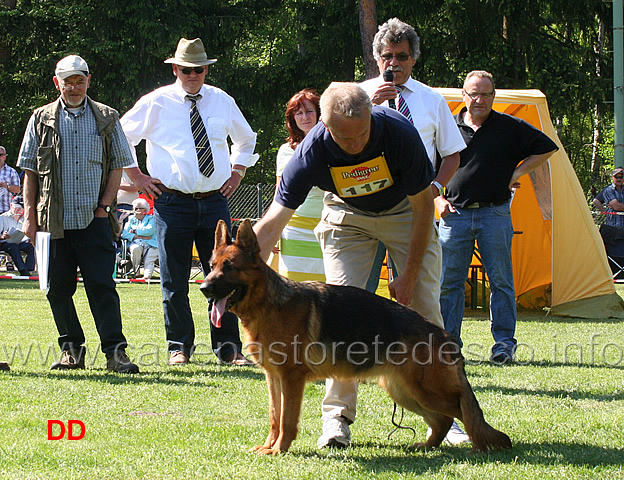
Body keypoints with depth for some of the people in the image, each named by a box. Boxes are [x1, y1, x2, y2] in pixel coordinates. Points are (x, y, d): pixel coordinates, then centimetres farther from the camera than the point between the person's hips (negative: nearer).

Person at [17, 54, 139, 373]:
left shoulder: (107, 119, 9)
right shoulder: (42, 119, 9)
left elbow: (118, 165, 10)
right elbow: (29, 171, 9)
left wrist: (105, 205, -1)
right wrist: (29, 215, 3)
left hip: (95, 219, -1)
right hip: (54, 221, 2)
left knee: (101, 285, -7)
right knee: (58, 289, 4)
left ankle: (115, 351, -8)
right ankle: (71, 350, 15)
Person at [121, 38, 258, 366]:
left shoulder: (222, 102, 10)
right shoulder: (156, 103, 0)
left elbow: (246, 138, 28)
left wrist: (238, 171, 16)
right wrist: (136, 176, 3)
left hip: (215, 201, 2)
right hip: (172, 201, -2)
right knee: (174, 280, 1)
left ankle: (228, 347, 3)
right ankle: (179, 347, 12)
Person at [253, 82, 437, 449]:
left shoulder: (399, 131, -34)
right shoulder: (313, 151, -33)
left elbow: (423, 205, -20)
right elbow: (271, 225, -31)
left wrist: (409, 275, -17)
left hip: (403, 209, 0)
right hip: (347, 215, 0)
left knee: (425, 307, -5)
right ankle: (338, 415, -5)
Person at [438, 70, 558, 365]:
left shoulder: (510, 128, 4)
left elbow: (546, 148, 10)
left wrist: (516, 173, 3)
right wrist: (439, 199, 4)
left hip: (495, 214, -1)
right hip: (455, 214, 1)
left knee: (500, 280, 0)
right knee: (448, 282, 1)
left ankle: (504, 343, 5)